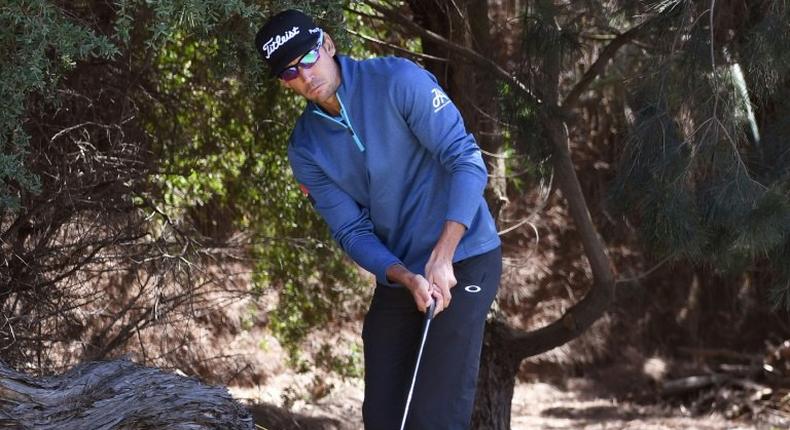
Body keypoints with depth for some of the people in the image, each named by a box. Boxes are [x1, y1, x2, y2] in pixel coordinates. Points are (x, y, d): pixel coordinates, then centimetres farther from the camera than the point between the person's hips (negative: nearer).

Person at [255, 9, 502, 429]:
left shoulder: (398, 81, -14)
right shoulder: (305, 148, 1)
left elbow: (466, 159, -16)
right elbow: (351, 231, 0)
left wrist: (442, 257, -23)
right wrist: (406, 278, -19)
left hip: (463, 261, -6)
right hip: (397, 275, 6)